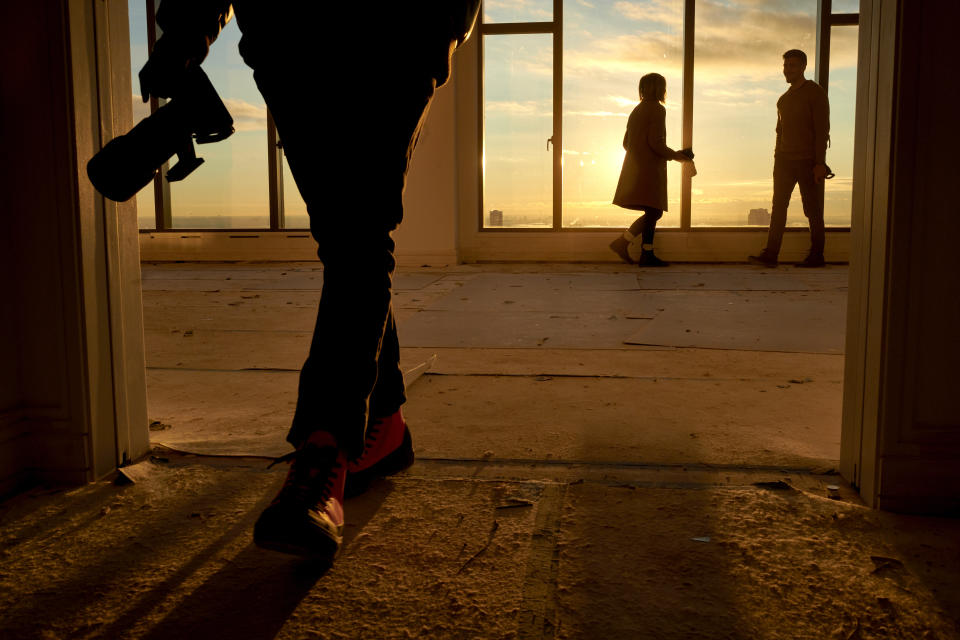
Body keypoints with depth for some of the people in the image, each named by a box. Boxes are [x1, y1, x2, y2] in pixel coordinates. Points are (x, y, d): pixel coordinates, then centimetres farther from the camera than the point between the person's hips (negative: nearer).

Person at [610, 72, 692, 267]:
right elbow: (655, 142, -17)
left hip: (635, 166, 9)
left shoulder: (637, 110, 19)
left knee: (653, 212, 9)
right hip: (650, 168, -9)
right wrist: (675, 156, -6)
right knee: (653, 212, -9)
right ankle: (623, 242, -15)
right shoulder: (657, 109, -8)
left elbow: (626, 142, 19)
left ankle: (647, 254, 4)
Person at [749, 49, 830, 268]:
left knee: (812, 210, 0)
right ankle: (770, 254, -4)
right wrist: (777, 157, 13)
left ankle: (817, 256, 7)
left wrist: (820, 163, -17)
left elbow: (822, 129, -10)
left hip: (808, 162, -6)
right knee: (778, 207, -1)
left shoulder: (815, 92, -5)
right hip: (784, 160, 6)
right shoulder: (784, 99, 17)